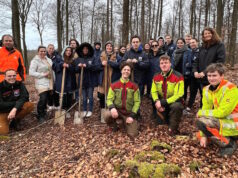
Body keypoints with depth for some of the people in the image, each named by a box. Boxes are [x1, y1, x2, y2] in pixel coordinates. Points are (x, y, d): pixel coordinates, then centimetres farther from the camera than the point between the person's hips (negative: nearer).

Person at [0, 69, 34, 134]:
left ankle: (15, 121, -4)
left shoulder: (20, 84, -7)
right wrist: (16, 102, -21)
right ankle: (7, 121, 13)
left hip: (17, 109, 3)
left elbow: (24, 98, -18)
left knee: (30, 105, -26)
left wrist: (14, 109, -32)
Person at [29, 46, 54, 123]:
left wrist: (53, 81, 11)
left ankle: (44, 113, 30)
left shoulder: (49, 60, 14)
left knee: (47, 99, 10)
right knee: (43, 99, -16)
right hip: (41, 83, -6)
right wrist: (43, 74, -15)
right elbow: (31, 72, -12)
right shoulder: (35, 60, -6)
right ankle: (40, 116, 2)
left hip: (49, 83, 7)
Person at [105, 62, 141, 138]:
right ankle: (118, 123, 2)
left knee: (132, 134, -15)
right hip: (117, 111, 0)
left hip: (129, 113, 0)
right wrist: (112, 108, -27)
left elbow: (137, 102, -2)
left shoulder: (134, 86, 0)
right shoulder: (114, 85, 0)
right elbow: (109, 99, -4)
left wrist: (132, 116, -12)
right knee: (107, 115, -34)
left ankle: (129, 124, 20)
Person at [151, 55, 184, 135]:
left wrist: (163, 102, -29)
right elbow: (153, 91, 0)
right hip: (162, 102, 5)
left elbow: (178, 95, -24)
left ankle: (173, 129, -18)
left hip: (174, 102, -4)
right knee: (160, 123, 6)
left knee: (176, 107, -40)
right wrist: (157, 101, -22)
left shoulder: (178, 77, -21)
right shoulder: (156, 77, -4)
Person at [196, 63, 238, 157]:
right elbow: (206, 110, -3)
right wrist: (203, 135, -8)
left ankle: (228, 143, -9)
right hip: (221, 121, 8)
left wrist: (201, 112, -13)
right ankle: (227, 138, 17)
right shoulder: (207, 89, 0)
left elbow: (222, 112, -26)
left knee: (200, 121, -26)